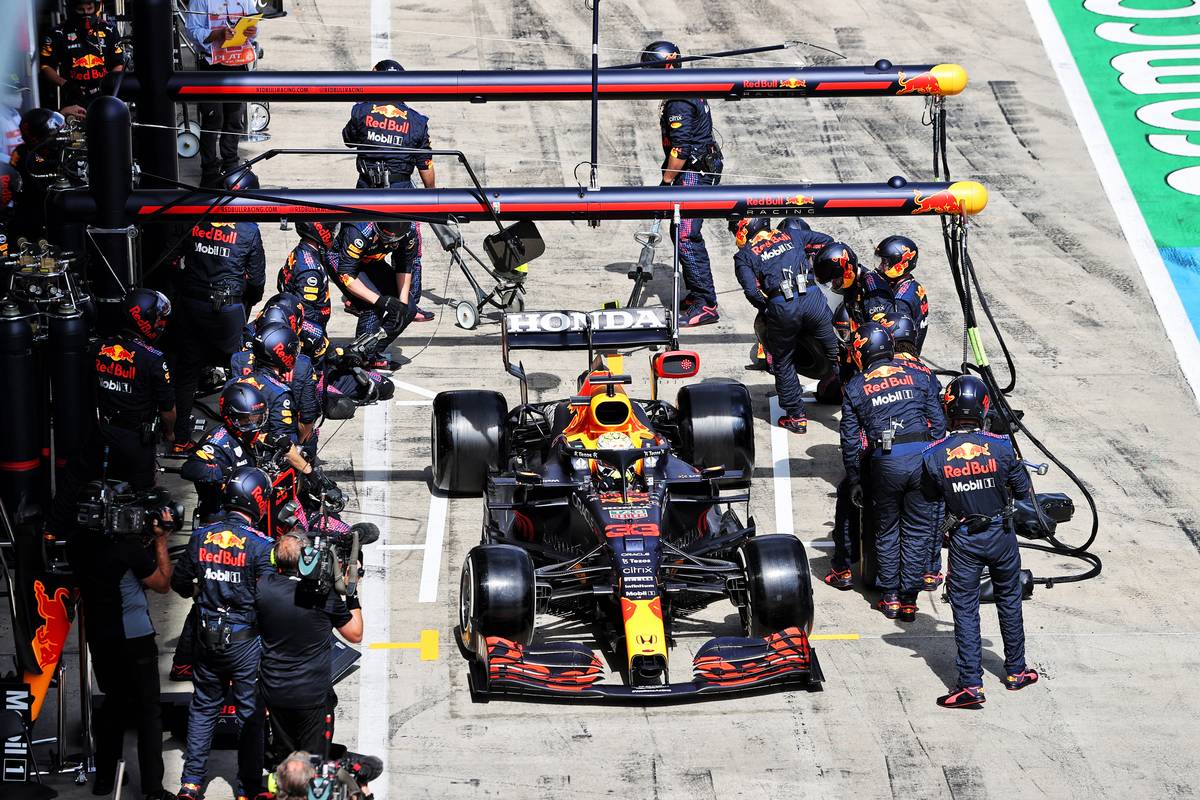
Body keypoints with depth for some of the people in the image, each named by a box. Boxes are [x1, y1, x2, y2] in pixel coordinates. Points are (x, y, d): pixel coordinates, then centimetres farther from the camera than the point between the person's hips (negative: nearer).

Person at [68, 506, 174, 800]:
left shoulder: (76, 543, -1)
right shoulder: (126, 545, -20)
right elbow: (162, 584, -7)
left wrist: (148, 541, 8)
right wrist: (160, 540, -4)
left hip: (98, 637, 6)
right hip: (133, 639, -6)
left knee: (114, 702, 22)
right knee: (148, 711, 1)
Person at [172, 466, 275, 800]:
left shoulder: (201, 536, -2)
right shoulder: (259, 544, -16)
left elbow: (179, 581, 6)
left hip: (207, 637, 4)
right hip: (245, 640, -4)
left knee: (203, 708, 17)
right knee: (250, 713, 8)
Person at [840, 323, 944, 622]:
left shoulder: (855, 387, 6)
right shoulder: (916, 376, 10)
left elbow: (851, 439, 6)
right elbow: (938, 421, 9)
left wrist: (854, 480, 14)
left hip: (885, 463, -1)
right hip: (922, 456, 1)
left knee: (887, 530, 15)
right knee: (917, 530, 9)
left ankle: (890, 597, 17)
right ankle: (909, 598, 10)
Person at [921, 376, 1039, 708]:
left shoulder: (934, 455, -14)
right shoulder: (1000, 446, -15)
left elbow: (930, 495, 2)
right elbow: (1023, 488, -4)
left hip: (964, 539, -1)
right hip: (1001, 534, 1)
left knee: (965, 609, 5)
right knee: (1009, 600, 19)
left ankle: (970, 685, 1)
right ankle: (1015, 671, 30)